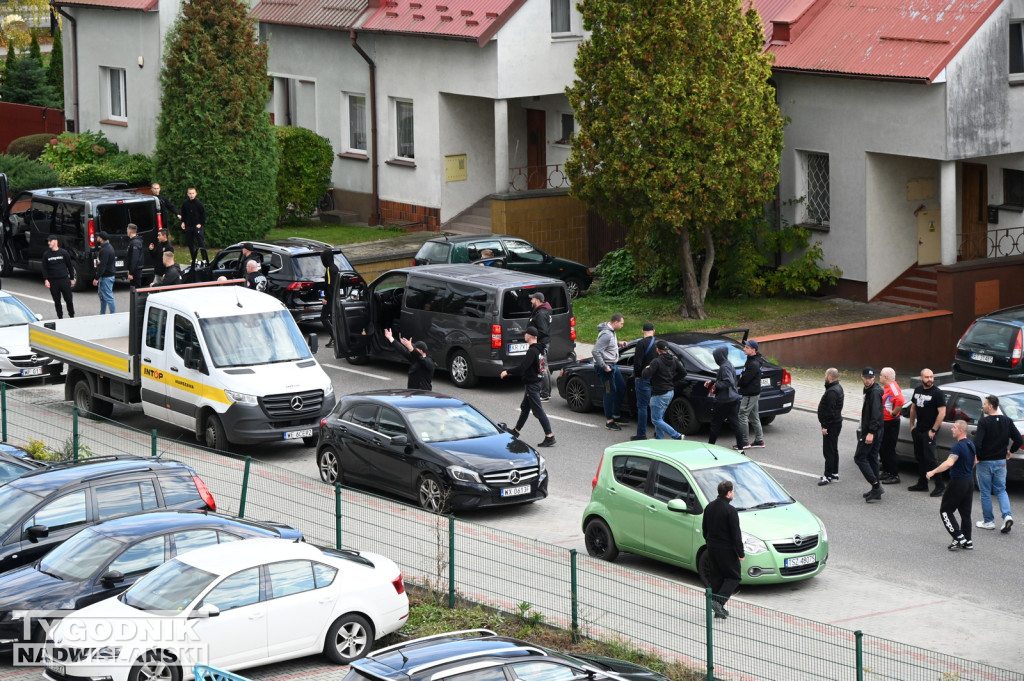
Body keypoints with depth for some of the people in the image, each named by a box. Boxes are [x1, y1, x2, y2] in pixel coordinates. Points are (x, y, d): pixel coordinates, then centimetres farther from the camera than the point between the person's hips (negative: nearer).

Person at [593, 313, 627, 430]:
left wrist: (618, 344, 7)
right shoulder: (606, 334, -22)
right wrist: (604, 366, -22)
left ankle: (616, 416, 29)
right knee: (610, 392, -4)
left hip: (613, 366, 10)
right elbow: (596, 351, -27)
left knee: (621, 389, 17)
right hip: (606, 367, -10)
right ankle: (609, 421, 5)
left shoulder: (611, 332, 9)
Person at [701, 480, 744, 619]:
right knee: (734, 577, 4)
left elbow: (704, 529, 15)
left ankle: (718, 609, 15)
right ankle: (718, 602, -12)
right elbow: (736, 534, -17)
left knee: (716, 576, 15)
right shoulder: (730, 511, -19)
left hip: (712, 548, 7)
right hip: (726, 549, -7)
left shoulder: (709, 507, 5)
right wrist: (741, 553, -11)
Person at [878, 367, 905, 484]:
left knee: (889, 449, -6)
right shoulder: (885, 387, 12)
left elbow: (900, 401, -36)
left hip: (891, 423, -11)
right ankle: (886, 472, 29)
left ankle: (894, 476, -2)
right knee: (882, 448, 18)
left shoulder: (893, 387, -20)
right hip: (883, 422, 11)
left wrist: (893, 413, -24)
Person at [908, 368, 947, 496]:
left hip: (929, 431, -8)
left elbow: (942, 413, -16)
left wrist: (933, 430, -17)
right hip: (918, 430, 8)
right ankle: (922, 484, 24)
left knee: (930, 458, -12)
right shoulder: (918, 390, 10)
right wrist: (912, 425, 16)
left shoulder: (937, 393, -12)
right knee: (919, 457, 13)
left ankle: (940, 485, -7)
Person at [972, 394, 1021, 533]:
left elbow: (977, 443, -25)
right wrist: (1010, 452, 14)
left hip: (985, 462, -5)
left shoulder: (984, 422, -17)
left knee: (985, 493, 8)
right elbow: (1019, 440, -2)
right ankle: (1007, 516, -6)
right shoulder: (1007, 421, 0)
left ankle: (988, 521, 16)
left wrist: (976, 457, -9)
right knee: (1001, 490, 15)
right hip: (1001, 462, 5)